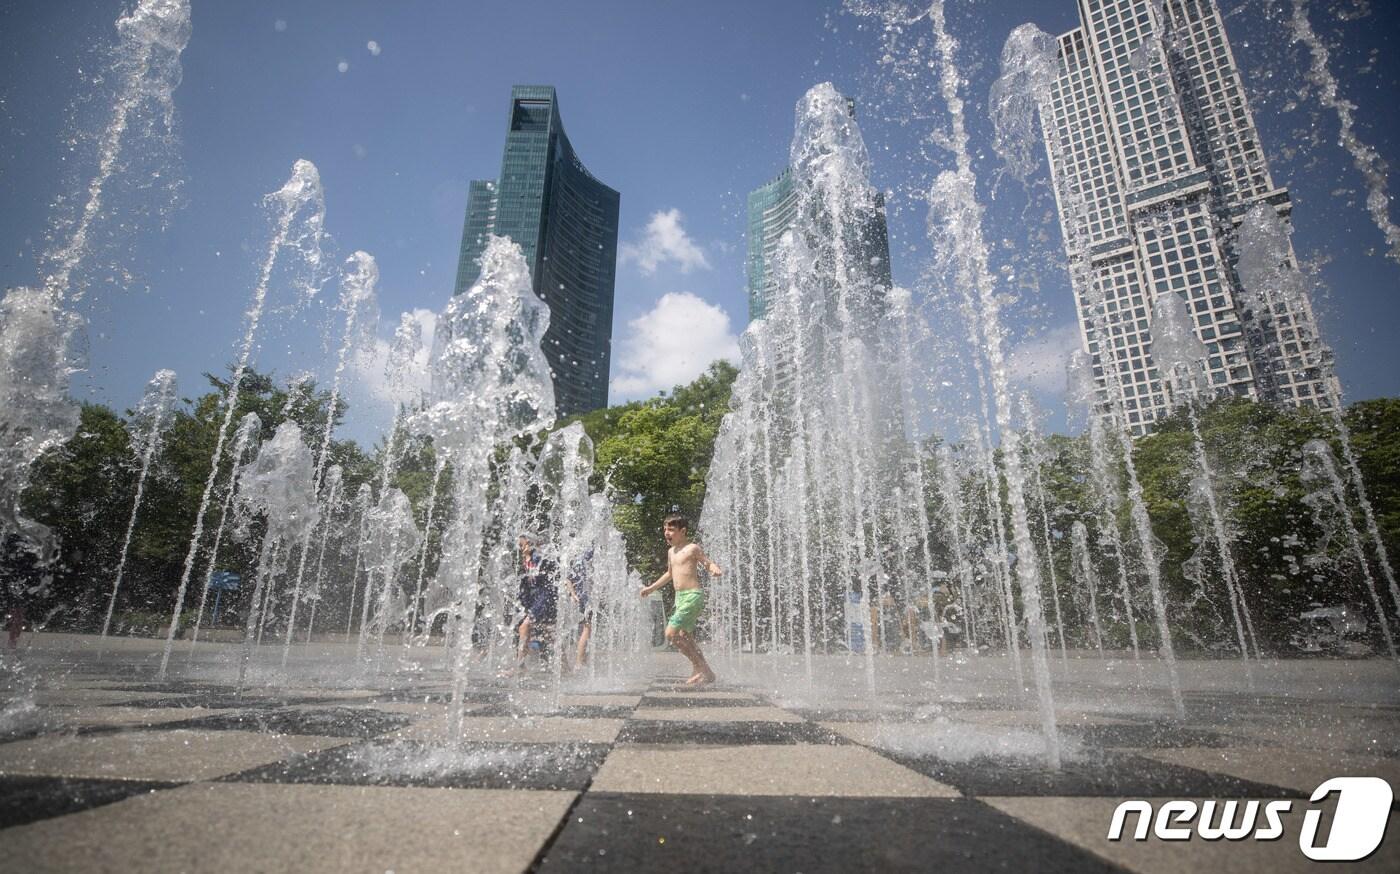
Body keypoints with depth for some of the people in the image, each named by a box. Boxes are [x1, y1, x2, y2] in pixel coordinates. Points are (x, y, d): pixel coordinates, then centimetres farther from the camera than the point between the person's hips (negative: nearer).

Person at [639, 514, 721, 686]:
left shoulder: (692, 548, -7)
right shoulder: (671, 551, 16)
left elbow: (708, 563, -10)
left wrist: (715, 569, -33)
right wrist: (651, 588, 34)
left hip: (692, 595, -9)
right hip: (679, 597, 9)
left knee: (671, 634, -15)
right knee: (685, 637, 11)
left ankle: (704, 670, -7)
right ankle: (701, 671, 21)